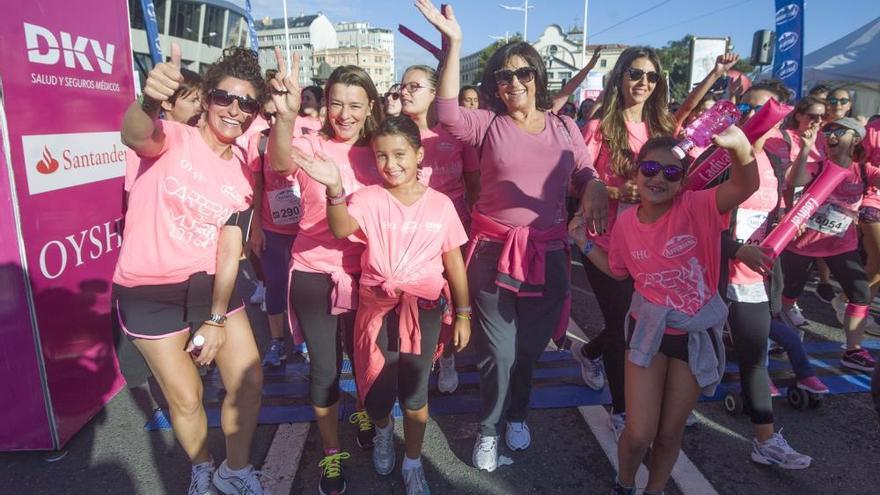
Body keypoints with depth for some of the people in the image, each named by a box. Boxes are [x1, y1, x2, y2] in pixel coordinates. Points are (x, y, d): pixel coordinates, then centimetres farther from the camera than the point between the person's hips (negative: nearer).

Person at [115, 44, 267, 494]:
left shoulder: (242, 171, 1)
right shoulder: (174, 139, -11)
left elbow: (230, 248, -3)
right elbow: (135, 136, -37)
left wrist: (217, 319, -10)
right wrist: (149, 101, -61)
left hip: (207, 283, 4)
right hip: (148, 289, -4)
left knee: (249, 382, 4)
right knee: (187, 398, 5)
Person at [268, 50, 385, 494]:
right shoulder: (312, 146, -10)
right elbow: (281, 164, -34)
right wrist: (285, 116, -51)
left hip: (366, 273, 3)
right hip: (314, 273, -2)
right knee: (323, 369, 7)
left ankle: (364, 415, 48)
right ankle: (331, 452, 30)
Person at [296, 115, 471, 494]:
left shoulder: (440, 204, -3)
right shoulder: (369, 199, -6)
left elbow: (454, 262, 4)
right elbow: (341, 229, -26)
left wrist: (463, 313, 6)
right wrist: (335, 188, -45)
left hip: (423, 308, 0)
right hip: (377, 307, 0)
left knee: (414, 395, 7)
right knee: (376, 394, 7)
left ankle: (413, 464, 34)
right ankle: (383, 431, 46)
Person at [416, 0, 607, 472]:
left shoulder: (564, 126, 7)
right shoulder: (488, 124, -1)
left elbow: (585, 173, 13)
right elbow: (447, 113, -19)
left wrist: (595, 187, -12)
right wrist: (453, 41, -22)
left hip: (548, 251, 3)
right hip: (494, 250, -2)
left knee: (531, 345, 16)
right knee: (498, 350, 4)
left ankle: (516, 414, 44)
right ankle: (489, 429, 30)